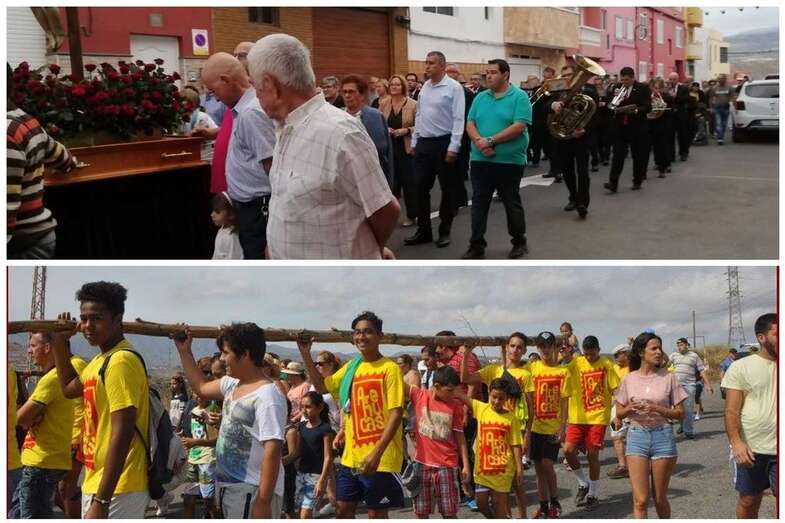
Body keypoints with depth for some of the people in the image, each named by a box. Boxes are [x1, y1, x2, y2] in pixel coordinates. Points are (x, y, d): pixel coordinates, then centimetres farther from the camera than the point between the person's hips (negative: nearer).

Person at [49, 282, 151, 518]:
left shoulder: (121, 361, -18)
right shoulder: (101, 359, 12)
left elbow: (122, 434, -23)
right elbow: (69, 388, 31)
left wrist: (101, 501, -25)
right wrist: (60, 343, 18)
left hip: (116, 489, -10)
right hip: (97, 483, 10)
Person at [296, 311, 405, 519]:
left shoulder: (389, 368, -12)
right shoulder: (351, 367, 9)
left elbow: (396, 414, -17)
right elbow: (321, 386, 20)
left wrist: (377, 453, -24)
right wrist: (306, 354, 8)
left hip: (380, 458, -7)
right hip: (351, 455, 7)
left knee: (376, 513, 2)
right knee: (343, 508, 13)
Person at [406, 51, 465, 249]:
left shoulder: (453, 87, -10)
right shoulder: (425, 87, 10)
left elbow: (458, 119, -14)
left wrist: (453, 147, -18)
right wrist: (414, 142, 13)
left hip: (443, 143, -6)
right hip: (423, 143, 6)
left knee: (447, 189, 5)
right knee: (421, 187, 7)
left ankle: (444, 231, 16)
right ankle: (423, 230, 17)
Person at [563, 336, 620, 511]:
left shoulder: (607, 364, -4)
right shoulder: (576, 363, 1)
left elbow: (616, 390, -2)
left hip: (598, 417, -2)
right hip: (577, 417, 2)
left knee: (592, 455, 0)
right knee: (568, 450, -6)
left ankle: (592, 494, 16)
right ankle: (583, 484, 18)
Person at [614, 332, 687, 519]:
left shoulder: (668, 377, -1)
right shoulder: (629, 379, 2)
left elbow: (680, 413, 1)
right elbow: (619, 412, 9)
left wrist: (657, 409, -15)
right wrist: (630, 408, -13)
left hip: (662, 437, 0)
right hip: (637, 436, 0)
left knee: (660, 498, 9)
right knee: (640, 500, -6)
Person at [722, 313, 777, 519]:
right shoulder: (741, 367, -3)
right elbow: (731, 411, -7)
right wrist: (736, 442, -20)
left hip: (780, 448, 2)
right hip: (750, 448, -2)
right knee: (749, 501, 11)